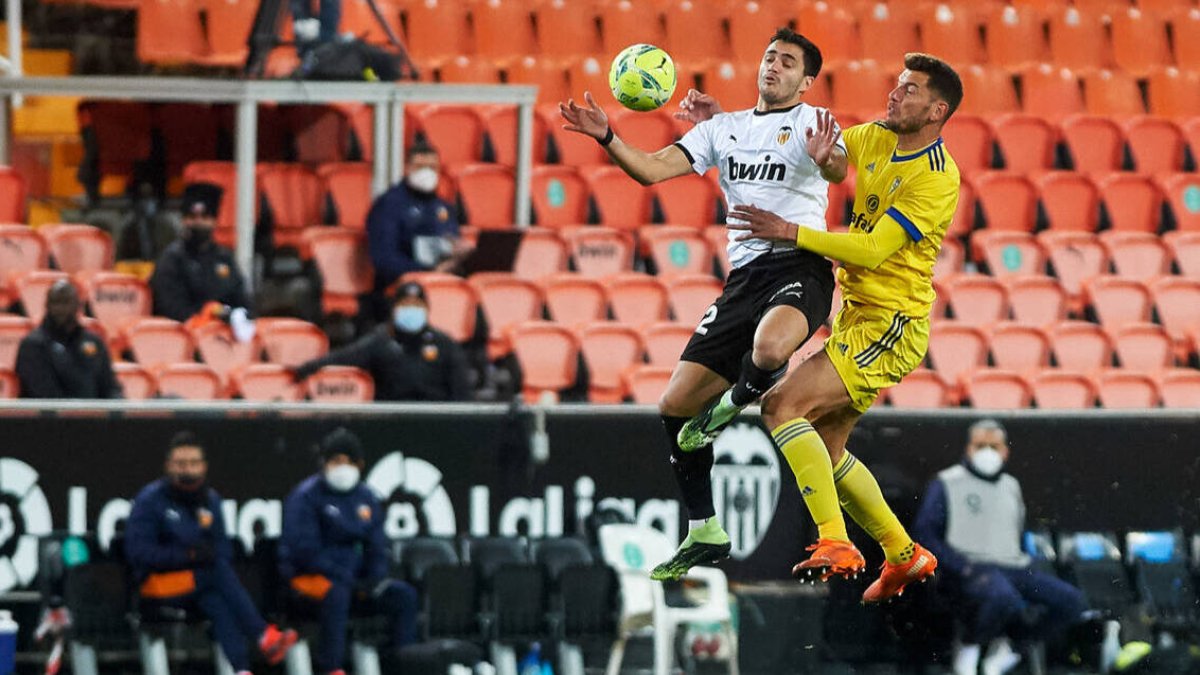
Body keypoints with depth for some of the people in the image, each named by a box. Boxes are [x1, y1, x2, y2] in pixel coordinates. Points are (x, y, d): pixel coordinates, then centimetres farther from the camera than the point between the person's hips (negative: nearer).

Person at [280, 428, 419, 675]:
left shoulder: (366, 498, 12)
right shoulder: (306, 496, -9)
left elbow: (376, 548, 15)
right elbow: (304, 549, -17)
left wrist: (373, 580, -7)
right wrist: (346, 579, -21)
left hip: (354, 574, 7)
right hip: (308, 577, -7)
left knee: (404, 595, -10)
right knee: (336, 594, -38)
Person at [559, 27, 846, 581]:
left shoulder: (811, 124, 2)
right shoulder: (723, 128, 19)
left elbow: (840, 170, -19)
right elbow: (651, 170, 11)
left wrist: (826, 158, -43)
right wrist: (607, 139, -6)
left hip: (800, 265, -6)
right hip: (745, 275, 6)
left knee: (768, 349, -40)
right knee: (675, 407, 1)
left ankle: (732, 404, -3)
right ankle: (705, 534, 14)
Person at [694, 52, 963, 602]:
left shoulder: (935, 179, -18)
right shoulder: (876, 140, 7)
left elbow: (872, 251, -24)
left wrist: (789, 232, -26)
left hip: (890, 328, -9)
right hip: (855, 314, 9)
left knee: (783, 405, -22)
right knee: (826, 451, 12)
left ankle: (835, 544, -24)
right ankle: (904, 557, 26)